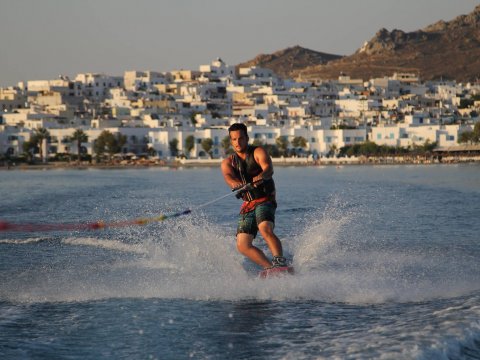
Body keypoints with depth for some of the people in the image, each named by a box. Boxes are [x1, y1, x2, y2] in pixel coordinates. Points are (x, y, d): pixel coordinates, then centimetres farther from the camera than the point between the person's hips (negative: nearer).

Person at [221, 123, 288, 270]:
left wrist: (262, 176, -45)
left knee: (265, 230, -32)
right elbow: (229, 178, -13)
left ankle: (281, 263, -39)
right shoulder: (228, 162, 9)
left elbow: (269, 169, -20)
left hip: (265, 201, -5)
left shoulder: (258, 152, -1)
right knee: (243, 245, -7)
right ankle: (271, 268, -4)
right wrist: (237, 185, -38)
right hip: (247, 206, 5)